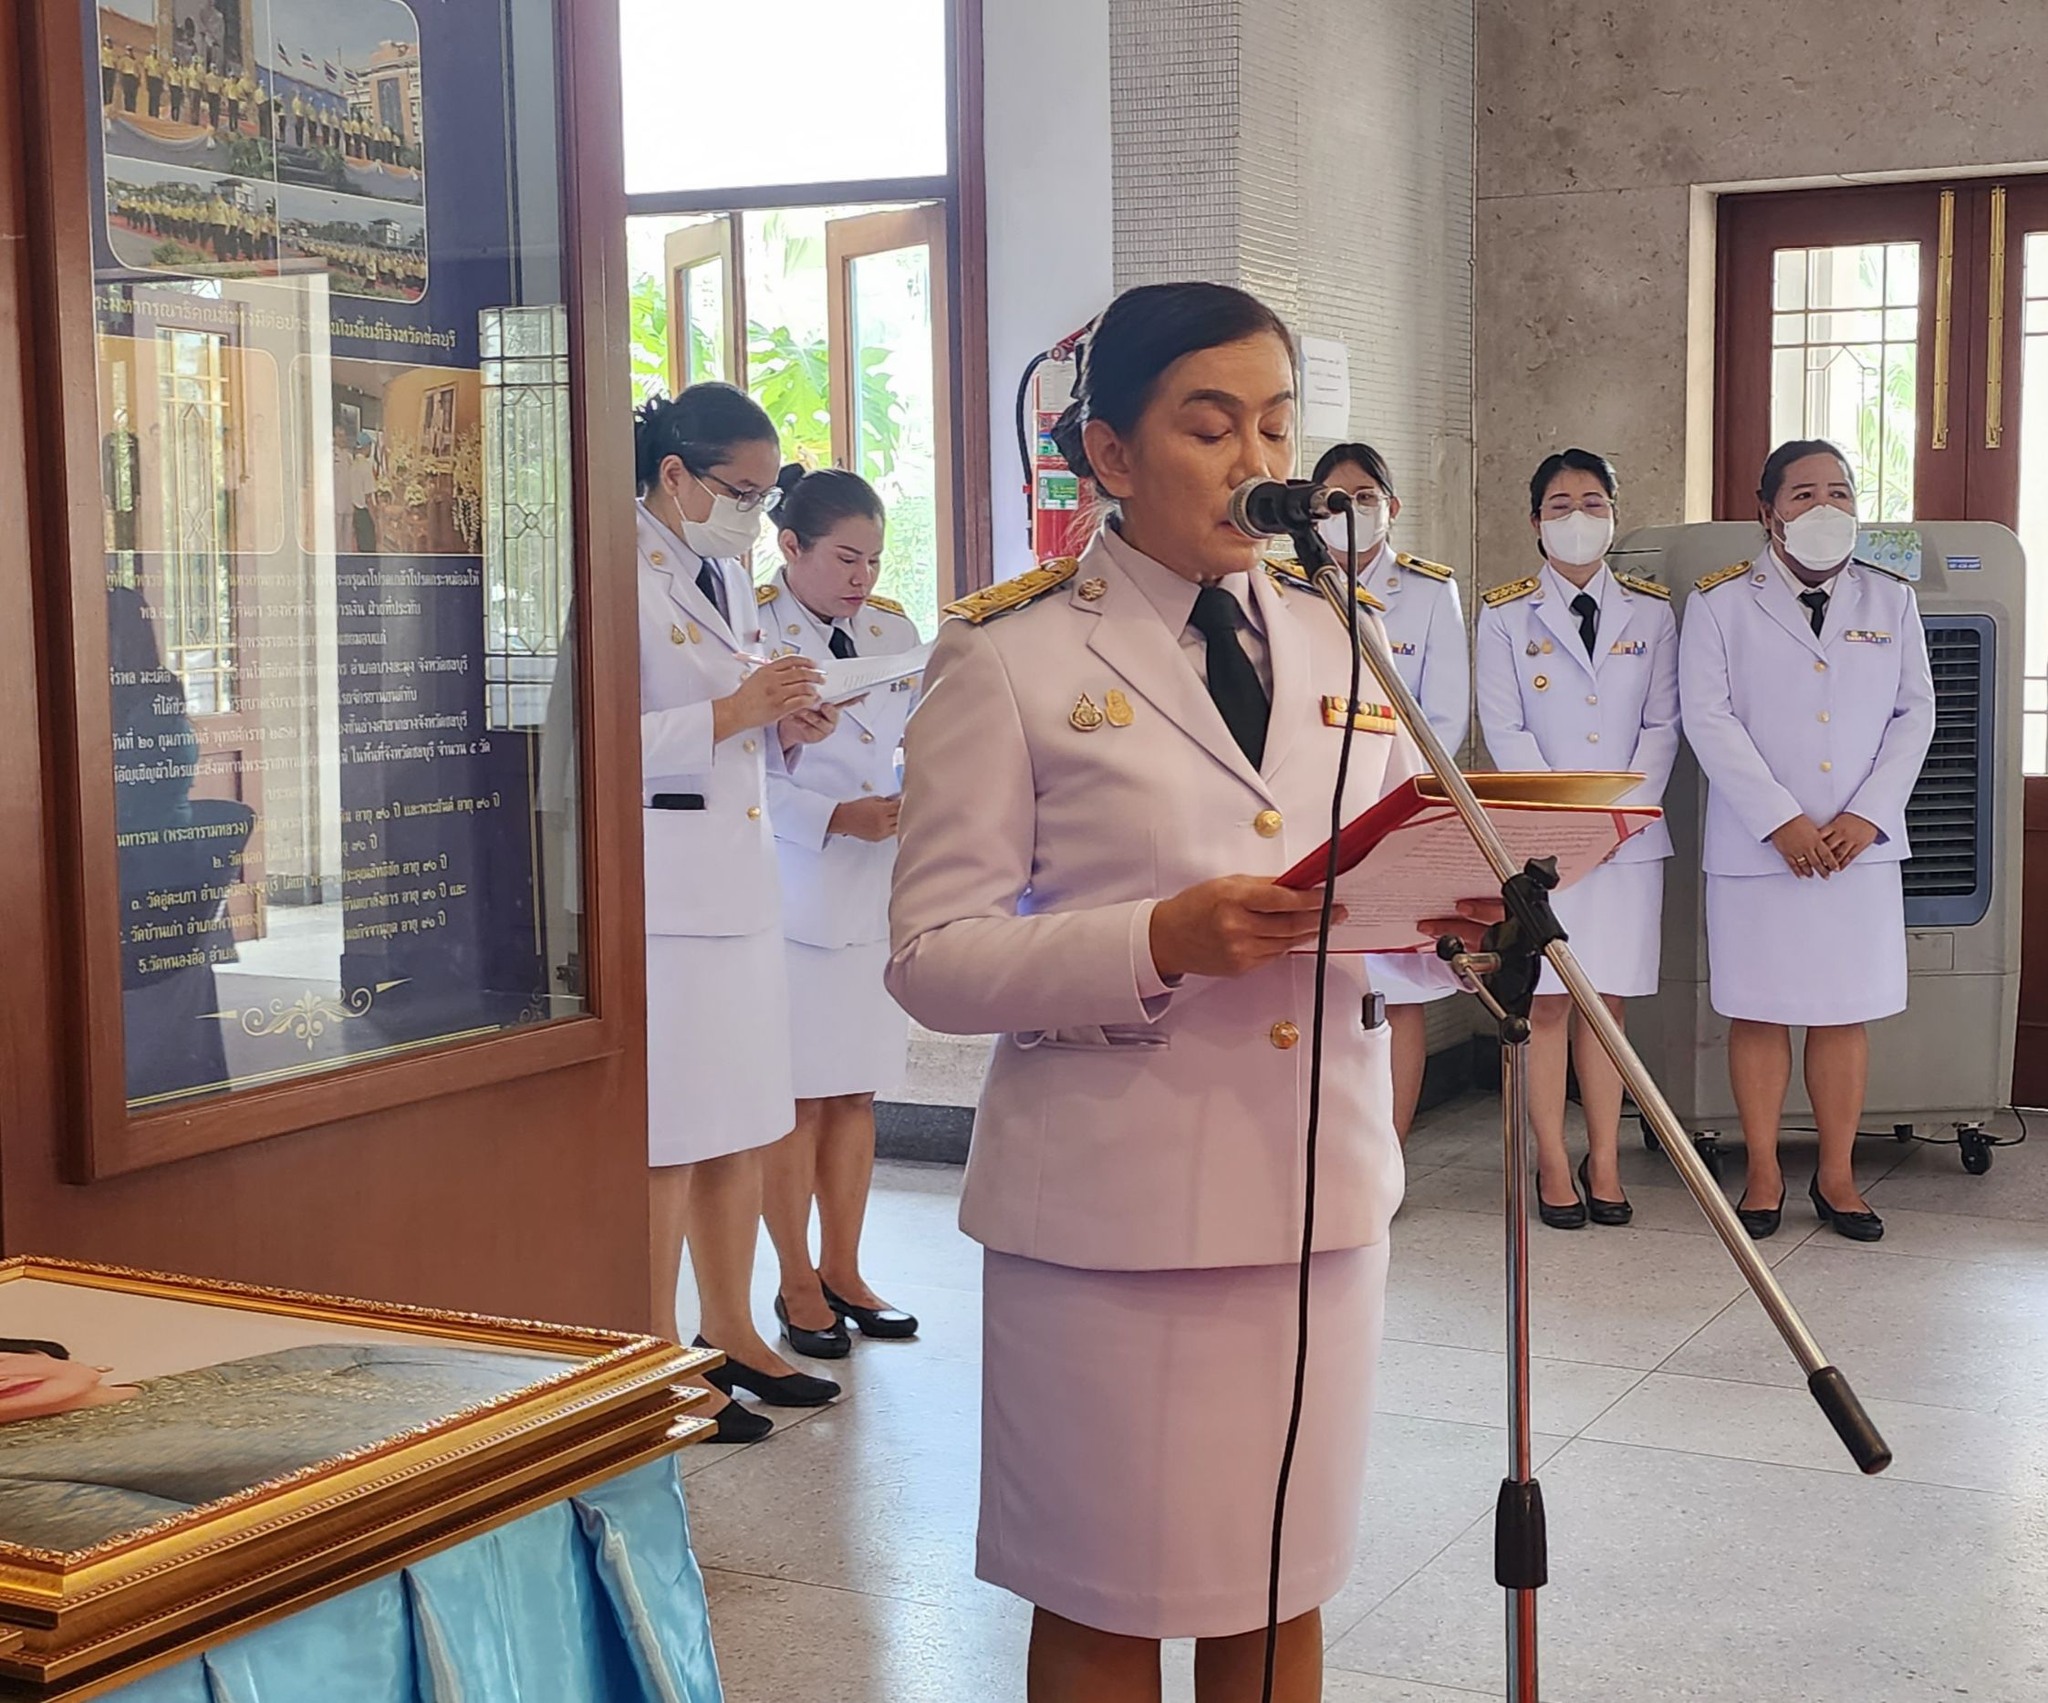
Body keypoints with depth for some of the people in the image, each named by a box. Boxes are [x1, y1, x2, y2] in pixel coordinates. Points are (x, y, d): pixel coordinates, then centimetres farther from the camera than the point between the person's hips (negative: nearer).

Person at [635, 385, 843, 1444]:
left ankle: (731, 1336, 24)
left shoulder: (728, 583, 18)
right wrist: (732, 713, -21)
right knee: (665, 1137, -3)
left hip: (739, 882, 9)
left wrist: (783, 727, 7)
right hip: (661, 891, -9)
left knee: (743, 1125, 13)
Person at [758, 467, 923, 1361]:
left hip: (877, 892, 6)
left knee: (857, 1093, 11)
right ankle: (798, 1286, 12)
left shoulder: (895, 632, 11)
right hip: (792, 895, -6)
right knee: (799, 1098, 0)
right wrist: (836, 817, -22)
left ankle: (842, 1273, 22)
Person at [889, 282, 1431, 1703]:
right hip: (1114, 1199, -4)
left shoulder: (1341, 645, 11)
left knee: (1284, 1588, 15)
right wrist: (1161, 942, -23)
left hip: (1319, 1183, 5)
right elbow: (934, 957, -10)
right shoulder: (1009, 655, -4)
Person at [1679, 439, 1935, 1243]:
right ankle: (1763, 1174, 14)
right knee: (1758, 1013, 3)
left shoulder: (1890, 599, 9)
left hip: (1862, 845, 2)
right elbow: (1709, 718, -7)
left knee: (1845, 1014, 5)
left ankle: (1837, 1176, 15)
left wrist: (1868, 815, -7)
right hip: (1756, 846, -2)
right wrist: (1780, 821, -15)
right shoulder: (1721, 602, 0)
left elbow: (1915, 712, 6)